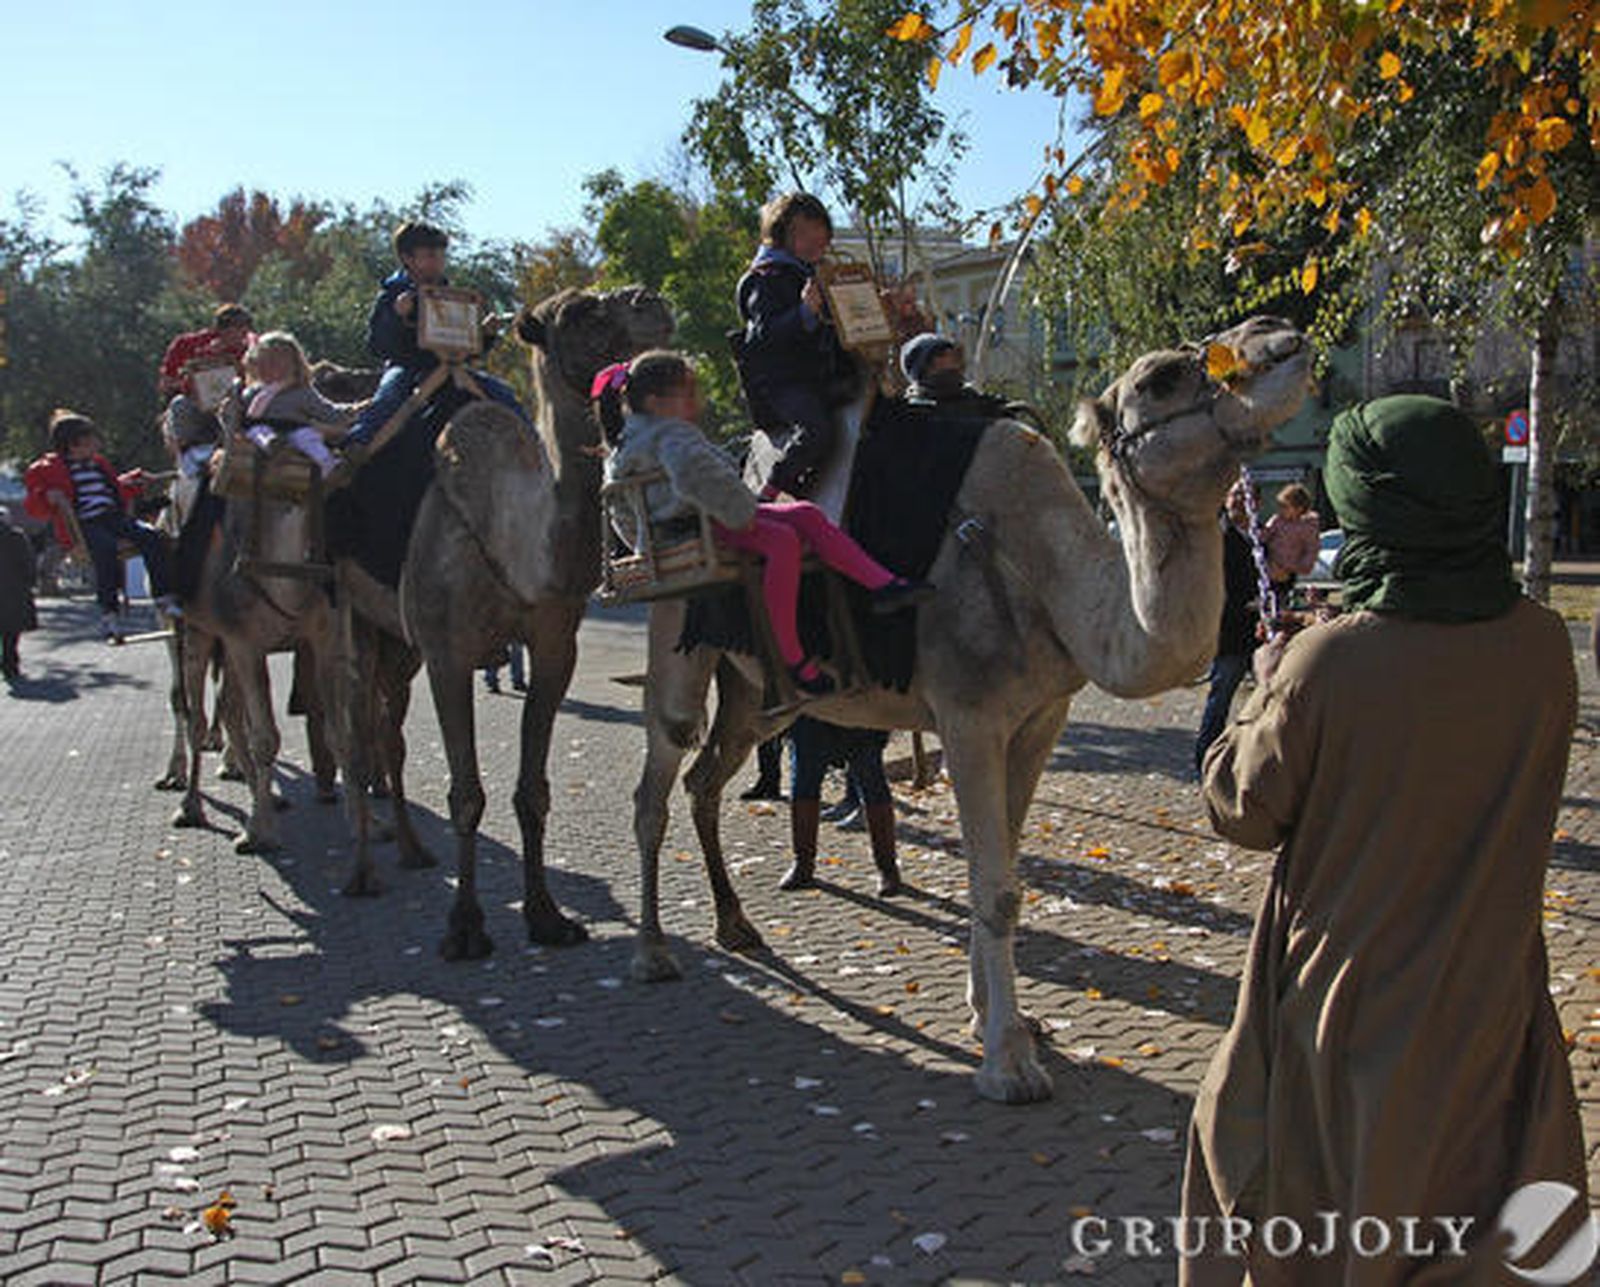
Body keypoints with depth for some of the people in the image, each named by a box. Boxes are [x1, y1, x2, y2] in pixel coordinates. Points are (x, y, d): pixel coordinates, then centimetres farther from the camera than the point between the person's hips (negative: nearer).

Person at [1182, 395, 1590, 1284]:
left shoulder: (1326, 662, -24)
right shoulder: (1543, 647, -10)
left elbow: (1243, 810, -11)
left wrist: (1266, 683, 4)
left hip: (1349, 1016, -3)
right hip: (1487, 1003, 4)